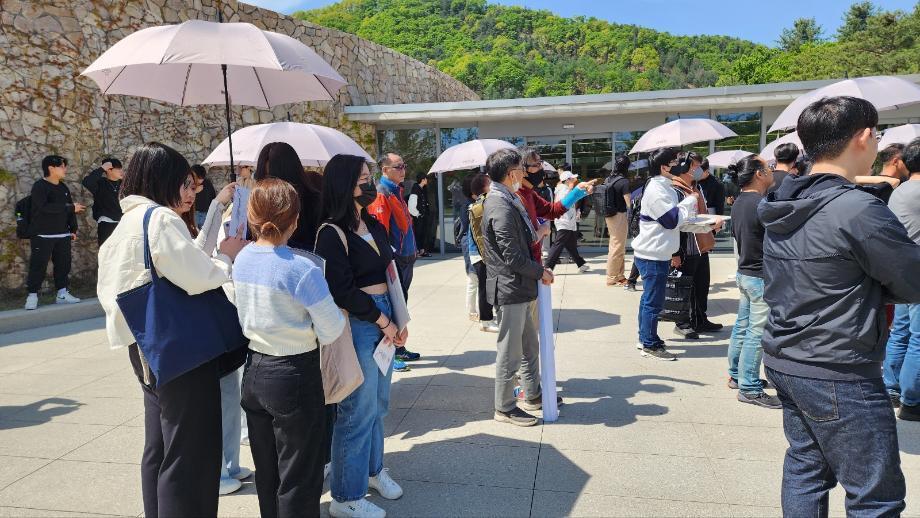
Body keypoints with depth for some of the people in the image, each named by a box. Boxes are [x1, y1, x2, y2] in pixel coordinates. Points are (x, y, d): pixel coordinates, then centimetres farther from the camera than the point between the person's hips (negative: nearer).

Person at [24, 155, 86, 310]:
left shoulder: (63, 188, 13)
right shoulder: (39, 186, -9)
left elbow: (70, 209, 17)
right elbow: (44, 207, -24)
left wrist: (73, 229, 11)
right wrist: (70, 207, -22)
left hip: (63, 235, 7)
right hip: (42, 235, -7)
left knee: (63, 264, 8)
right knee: (38, 265, -4)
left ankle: (62, 294, 16)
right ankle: (32, 295, 5)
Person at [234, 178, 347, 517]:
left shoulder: (241, 260, -1)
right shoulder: (302, 270, -22)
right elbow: (332, 332, -18)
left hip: (254, 372, 7)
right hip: (295, 375, -7)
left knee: (266, 471, 22)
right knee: (299, 477, 9)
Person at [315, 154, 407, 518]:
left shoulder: (374, 226, 11)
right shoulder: (332, 233, -13)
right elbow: (342, 290, -16)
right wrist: (382, 321, -10)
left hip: (383, 318, 8)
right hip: (356, 324, -8)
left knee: (378, 404, 19)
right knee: (359, 410, 1)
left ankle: (372, 470, 40)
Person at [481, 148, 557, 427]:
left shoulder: (508, 201, 12)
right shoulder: (501, 208, -22)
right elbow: (512, 256, -23)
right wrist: (541, 272, -11)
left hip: (520, 288, 10)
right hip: (510, 288, -10)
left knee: (530, 346, 21)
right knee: (510, 351, 2)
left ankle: (532, 395, 36)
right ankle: (505, 407, 16)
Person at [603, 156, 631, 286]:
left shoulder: (608, 179, 7)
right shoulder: (624, 182, -16)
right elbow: (628, 203, -17)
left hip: (609, 215, 8)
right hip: (619, 216, -8)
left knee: (615, 246, 16)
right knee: (617, 247, -1)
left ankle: (619, 275, 23)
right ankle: (612, 278, 5)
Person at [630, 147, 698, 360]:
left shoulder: (662, 186, 14)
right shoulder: (656, 189, -19)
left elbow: (672, 217, 20)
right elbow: (673, 219, -18)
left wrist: (688, 205, 4)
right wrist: (690, 200, -6)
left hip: (655, 253, 11)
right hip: (653, 255, -11)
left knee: (649, 298, 18)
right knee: (653, 302, -3)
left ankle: (645, 338, 29)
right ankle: (650, 345, 6)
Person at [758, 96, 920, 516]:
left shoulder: (783, 206, 5)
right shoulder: (860, 209, -19)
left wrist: (860, 283, 6)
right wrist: (871, 283, 8)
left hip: (785, 362, 8)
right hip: (839, 376, -8)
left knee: (805, 469, 19)